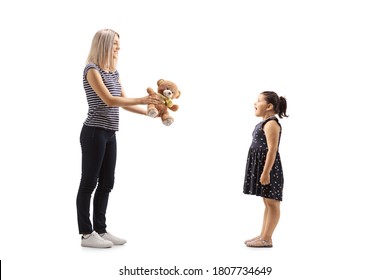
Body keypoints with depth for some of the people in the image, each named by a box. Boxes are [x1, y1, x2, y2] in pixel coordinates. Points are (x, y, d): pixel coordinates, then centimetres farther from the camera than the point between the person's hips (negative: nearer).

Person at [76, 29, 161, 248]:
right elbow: (109, 100, -17)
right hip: (94, 133, -8)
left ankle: (100, 229, 20)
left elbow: (124, 102, 15)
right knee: (89, 182, -1)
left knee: (106, 183, 11)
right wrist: (142, 100, -19)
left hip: (110, 134, 8)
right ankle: (86, 234, 6)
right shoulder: (92, 70, -9)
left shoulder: (114, 72, 15)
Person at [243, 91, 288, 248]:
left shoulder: (271, 123, -15)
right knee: (267, 202, 14)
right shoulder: (265, 123, 16)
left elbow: (272, 149, -22)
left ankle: (266, 239, 1)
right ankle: (263, 236, 21)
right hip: (262, 166, 11)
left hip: (269, 166, -11)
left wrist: (266, 172, -24)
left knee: (272, 202, -3)